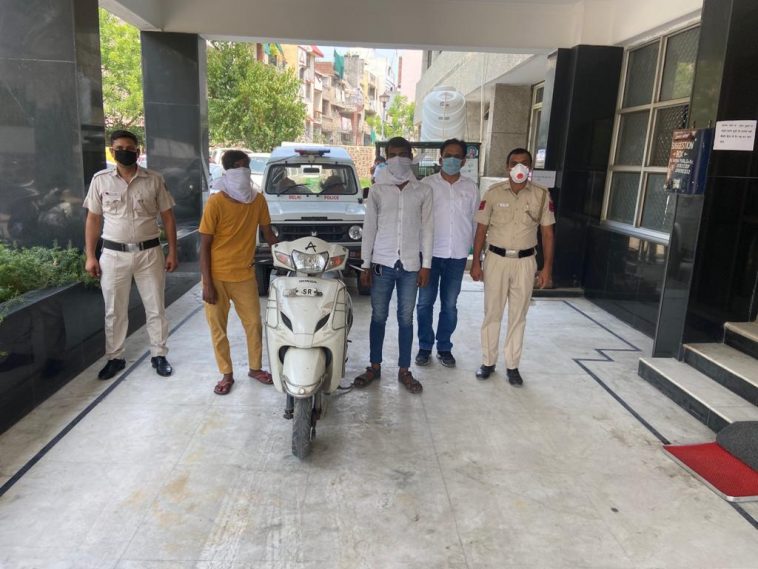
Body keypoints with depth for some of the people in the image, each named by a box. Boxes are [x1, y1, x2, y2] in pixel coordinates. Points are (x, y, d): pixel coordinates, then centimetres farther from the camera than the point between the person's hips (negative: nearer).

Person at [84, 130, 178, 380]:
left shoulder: (154, 180, -1)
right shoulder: (100, 180, 1)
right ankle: (115, 357, 25)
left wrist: (172, 252, -2)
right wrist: (90, 256, 1)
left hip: (149, 252, 0)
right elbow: (93, 219, 5)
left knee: (156, 308, 8)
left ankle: (159, 355, 22)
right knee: (114, 311, 10)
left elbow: (168, 218, 2)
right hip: (114, 254, 1)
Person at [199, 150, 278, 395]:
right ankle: (226, 374, 25)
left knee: (254, 324, 10)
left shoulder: (258, 200, -3)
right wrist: (207, 283, -14)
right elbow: (204, 246, -12)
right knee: (218, 328, 8)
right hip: (217, 276, -3)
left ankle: (255, 368, 31)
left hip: (244, 274, 3)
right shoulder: (216, 203, -14)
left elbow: (267, 233, 10)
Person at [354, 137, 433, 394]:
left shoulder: (423, 191, 4)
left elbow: (426, 229, 4)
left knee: (406, 319, 8)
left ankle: (404, 370, 19)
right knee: (378, 317, 8)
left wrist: (426, 265, -1)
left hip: (410, 265, 0)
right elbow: (369, 228, 3)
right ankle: (375, 367, 21)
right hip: (382, 263, 0)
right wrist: (366, 264, 0)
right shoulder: (377, 190, 3)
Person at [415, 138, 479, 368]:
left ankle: (444, 347, 23)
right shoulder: (427, 183, -1)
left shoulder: (471, 187, 6)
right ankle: (425, 347, 20)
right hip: (430, 253, -1)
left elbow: (476, 221, 8)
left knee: (449, 305, 9)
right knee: (425, 302, 5)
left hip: (457, 256, 1)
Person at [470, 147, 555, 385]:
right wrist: (476, 262, -2)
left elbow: (547, 233, 2)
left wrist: (547, 267, -2)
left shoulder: (542, 195, -2)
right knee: (492, 312, 8)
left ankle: (512, 365, 22)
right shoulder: (493, 193, -4)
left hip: (525, 261, 1)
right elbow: (481, 230, 0)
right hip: (496, 259, 0)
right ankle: (488, 362, 22)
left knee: (518, 315, 9)